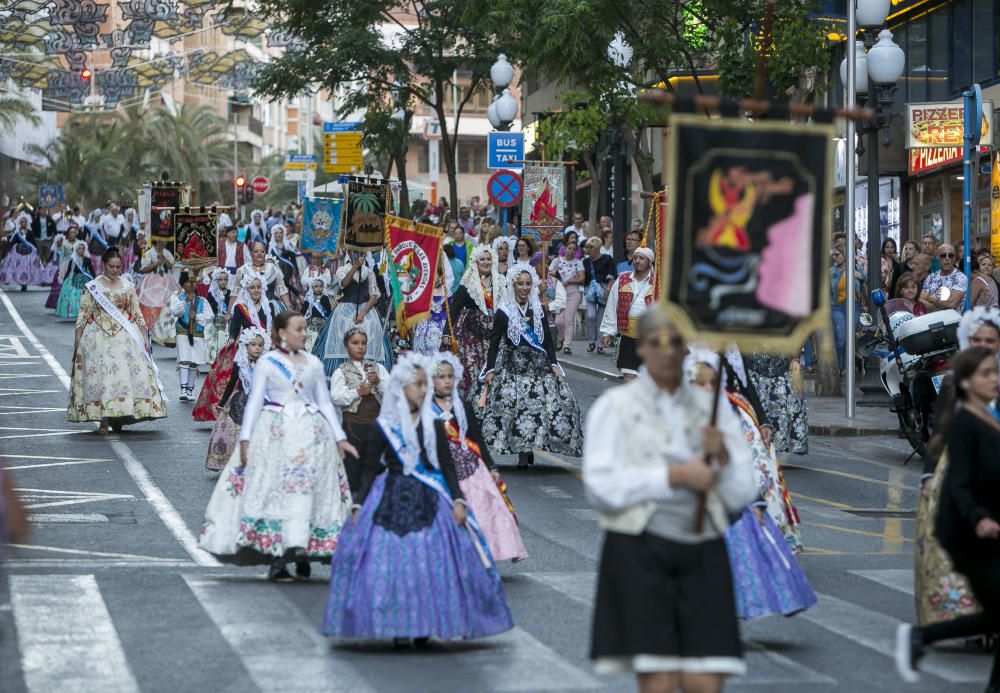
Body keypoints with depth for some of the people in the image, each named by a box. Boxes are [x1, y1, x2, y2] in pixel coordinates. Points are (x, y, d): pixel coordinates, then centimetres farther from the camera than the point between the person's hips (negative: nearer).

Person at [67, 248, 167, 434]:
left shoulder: (128, 286, 11)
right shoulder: (92, 287, 4)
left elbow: (137, 314, 12)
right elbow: (83, 314, 3)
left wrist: (145, 336, 4)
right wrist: (77, 340, -3)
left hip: (125, 336, 2)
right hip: (99, 338, -2)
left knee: (125, 373, -7)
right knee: (101, 373, -10)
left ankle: (118, 418, 1)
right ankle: (104, 420, -11)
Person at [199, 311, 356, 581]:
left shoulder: (314, 364, 13)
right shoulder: (266, 363, 3)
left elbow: (325, 402, 17)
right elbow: (254, 401, 1)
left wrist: (339, 438, 13)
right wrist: (245, 439, -7)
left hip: (311, 434, 3)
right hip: (275, 434, -3)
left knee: (307, 492, -4)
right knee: (274, 491, -8)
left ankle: (302, 554, -2)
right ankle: (276, 559, -9)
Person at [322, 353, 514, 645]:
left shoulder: (433, 424, 5)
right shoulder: (384, 427, 1)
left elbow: (447, 465, 6)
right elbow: (369, 469, 4)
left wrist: (458, 500, -4)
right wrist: (359, 505, -2)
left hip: (428, 501, 2)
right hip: (394, 500, -1)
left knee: (430, 562, -2)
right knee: (392, 561, -6)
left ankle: (423, 626, 8)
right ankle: (399, 628, 2)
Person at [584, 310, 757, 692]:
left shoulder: (713, 409, 15)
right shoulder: (614, 407, 5)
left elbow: (740, 495, 13)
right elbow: (601, 488, -8)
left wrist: (722, 456, -7)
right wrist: (676, 476, -12)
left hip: (702, 555, 3)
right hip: (640, 552, -3)